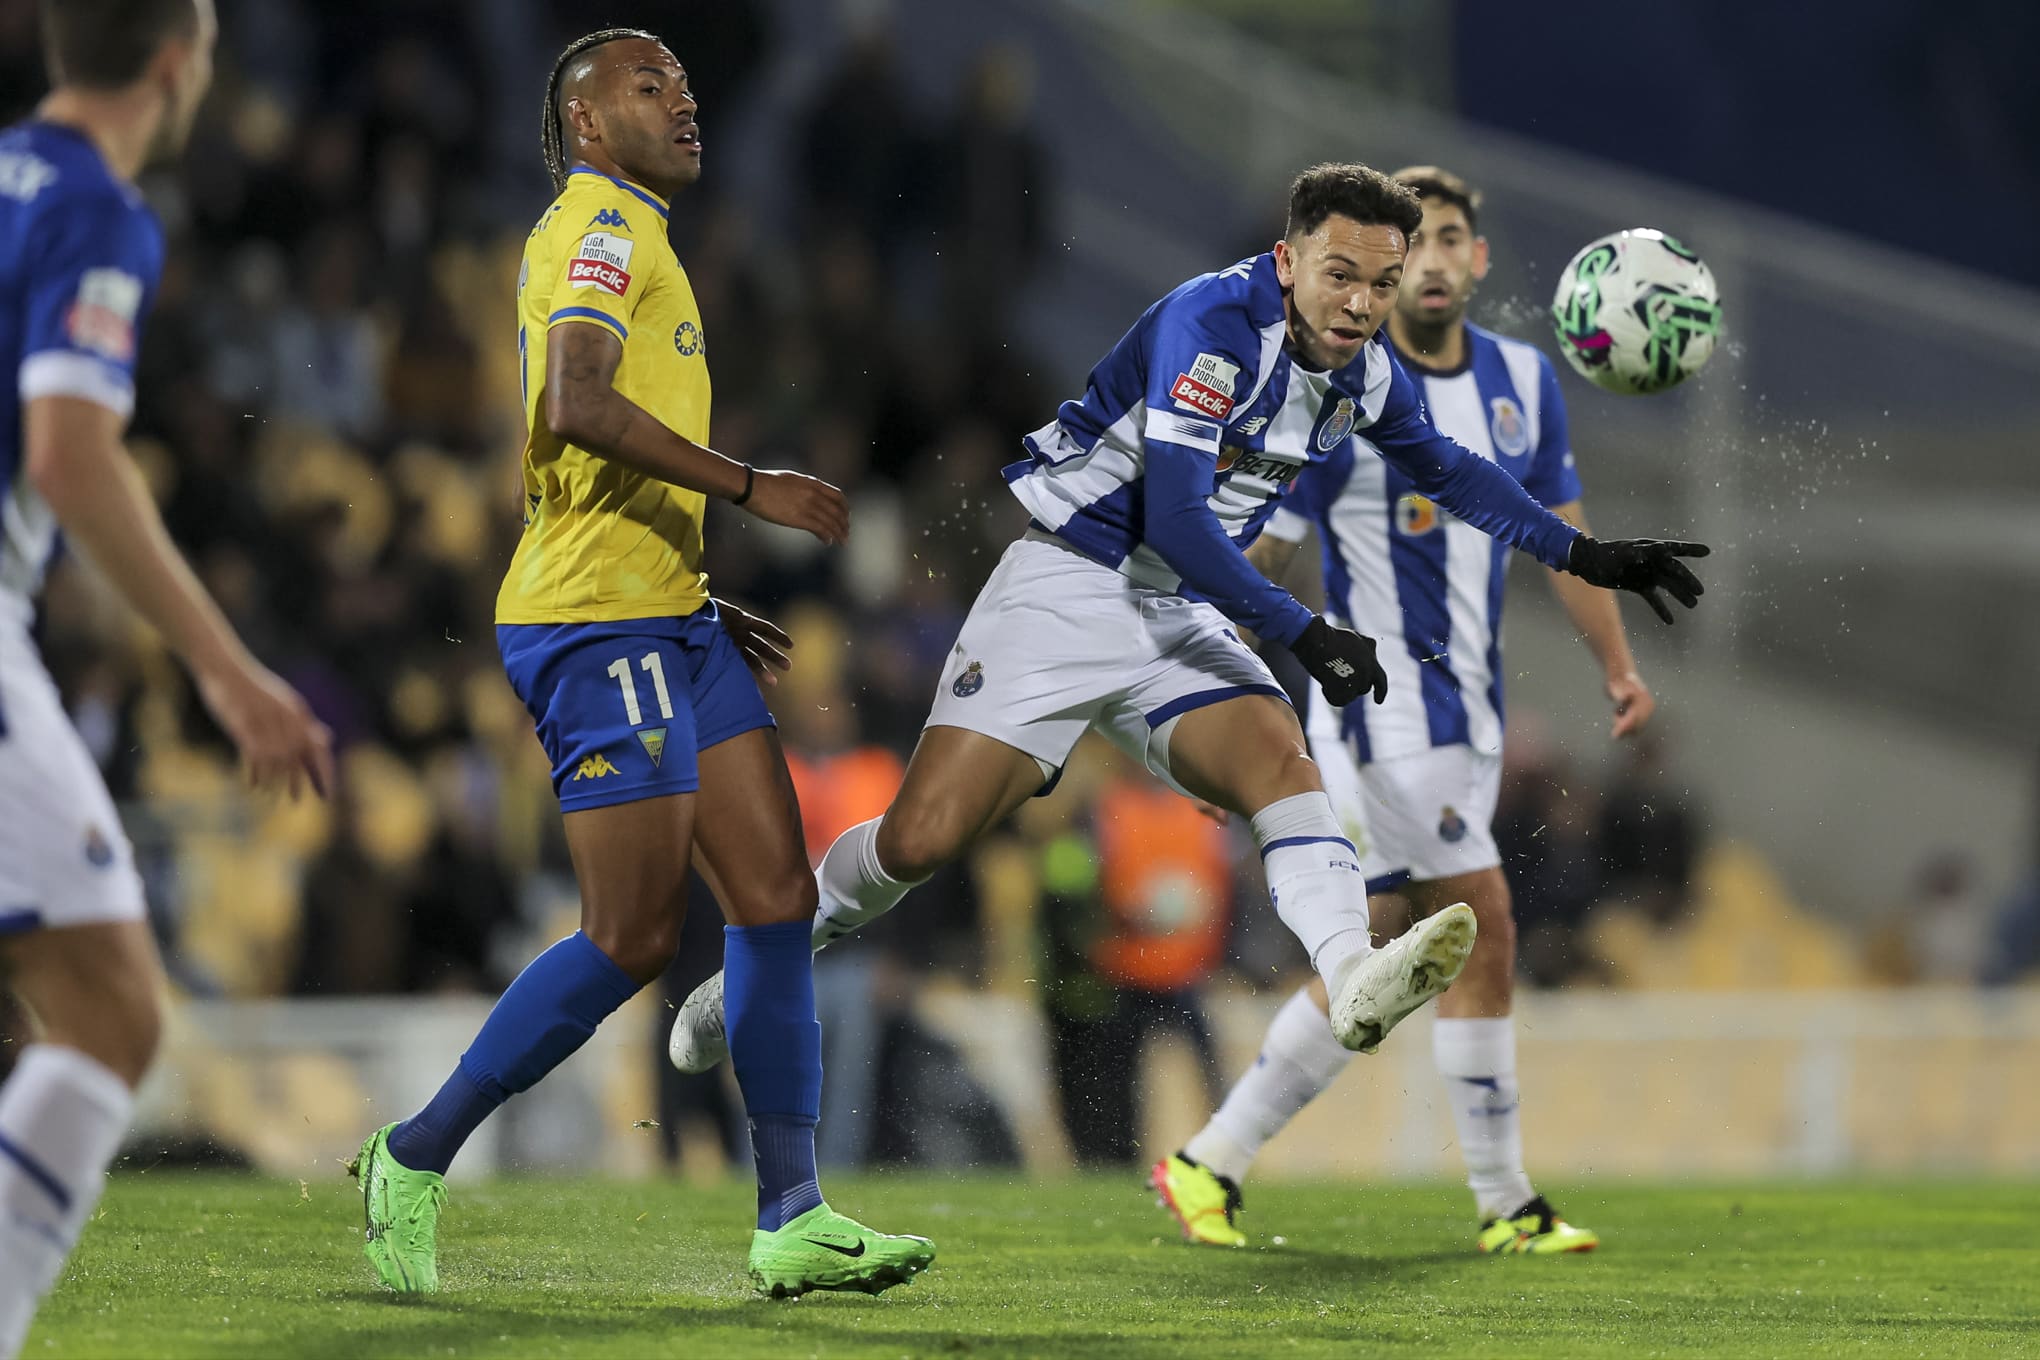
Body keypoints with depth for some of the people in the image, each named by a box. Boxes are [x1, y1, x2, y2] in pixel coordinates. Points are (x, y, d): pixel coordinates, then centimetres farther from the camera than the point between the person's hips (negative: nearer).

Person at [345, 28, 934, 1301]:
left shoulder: (627, 236, 23)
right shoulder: (601, 226, -9)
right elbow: (578, 406, -26)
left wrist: (704, 604, 24)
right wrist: (753, 488, -23)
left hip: (671, 623, 10)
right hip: (597, 625, -10)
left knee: (777, 894, 2)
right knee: (637, 935, -9)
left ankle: (791, 1221, 1)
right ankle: (414, 1159, 3)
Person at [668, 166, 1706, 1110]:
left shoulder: (1362, 370, 4)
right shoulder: (1212, 324, -21)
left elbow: (1446, 470, 24)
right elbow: (1169, 517, -26)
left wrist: (1585, 555, 20)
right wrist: (1303, 633, -29)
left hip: (1184, 619, 6)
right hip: (1068, 591, -6)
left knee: (1280, 761, -24)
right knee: (921, 841, -12)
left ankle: (1352, 977, -46)